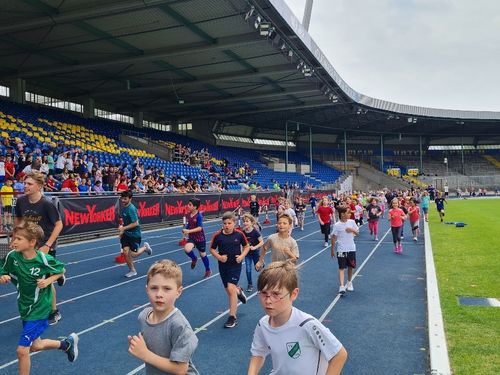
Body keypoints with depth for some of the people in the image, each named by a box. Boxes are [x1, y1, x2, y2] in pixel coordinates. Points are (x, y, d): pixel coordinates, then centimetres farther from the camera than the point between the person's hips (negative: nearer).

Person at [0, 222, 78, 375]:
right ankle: (67, 343, 46)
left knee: (22, 349, -7)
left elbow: (61, 270, -6)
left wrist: (48, 281, -21)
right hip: (24, 308, 6)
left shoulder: (44, 259, -23)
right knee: (35, 346, 21)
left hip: (39, 309, -6)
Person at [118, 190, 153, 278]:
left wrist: (123, 228, -23)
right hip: (126, 233, 7)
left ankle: (145, 247, 28)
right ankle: (132, 270, 16)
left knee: (133, 254, -1)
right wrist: (122, 231, 13)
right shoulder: (124, 208, 5)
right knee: (125, 252, -1)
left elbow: (135, 223, -24)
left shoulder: (131, 209, -21)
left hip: (134, 234, -7)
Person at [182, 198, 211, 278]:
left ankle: (208, 270, 36)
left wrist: (189, 231, -34)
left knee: (203, 254, 12)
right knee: (187, 249, -25)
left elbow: (200, 228, -26)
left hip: (200, 238, -4)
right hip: (191, 237, 4)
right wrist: (185, 231, -8)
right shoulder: (188, 215, -4)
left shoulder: (199, 216, -21)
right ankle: (194, 259, 9)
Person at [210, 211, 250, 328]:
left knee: (231, 289, -14)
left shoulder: (239, 234, -8)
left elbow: (246, 246, 6)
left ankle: (232, 317, -4)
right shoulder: (217, 235, -8)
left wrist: (242, 256, -10)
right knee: (228, 290, 14)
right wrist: (219, 257, -13)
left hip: (235, 265, -3)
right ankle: (239, 291, 52)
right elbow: (212, 249, 4)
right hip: (223, 266, 3)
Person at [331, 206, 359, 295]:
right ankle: (341, 286, -14)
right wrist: (332, 250, -2)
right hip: (341, 250, -4)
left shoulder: (352, 222, -1)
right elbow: (334, 238, -5)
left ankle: (349, 282, 35)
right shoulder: (337, 225, -12)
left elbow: (357, 233, 9)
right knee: (341, 268, -8)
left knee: (350, 267, 14)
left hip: (351, 249, 4)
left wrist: (352, 230, -13)